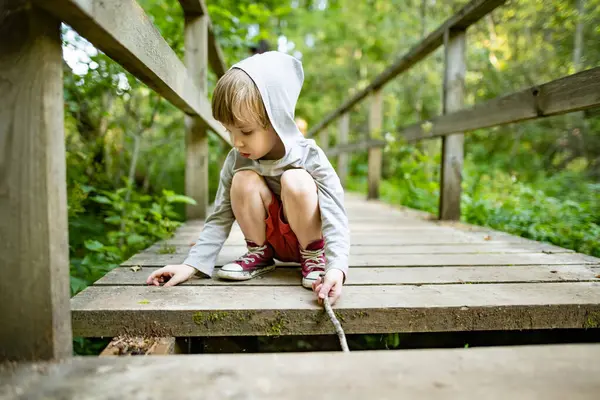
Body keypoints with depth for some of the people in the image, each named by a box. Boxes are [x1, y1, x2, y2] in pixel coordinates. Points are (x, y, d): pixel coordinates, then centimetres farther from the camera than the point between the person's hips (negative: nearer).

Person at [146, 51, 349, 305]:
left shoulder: (310, 157, -22)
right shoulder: (236, 160, -11)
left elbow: (334, 216, -28)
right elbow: (220, 218, -7)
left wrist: (336, 267, -44)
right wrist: (192, 264, -17)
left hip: (307, 238, -3)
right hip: (271, 239, 4)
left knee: (296, 180, -33)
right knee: (244, 179, -24)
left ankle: (314, 255, -11)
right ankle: (260, 254, -3)